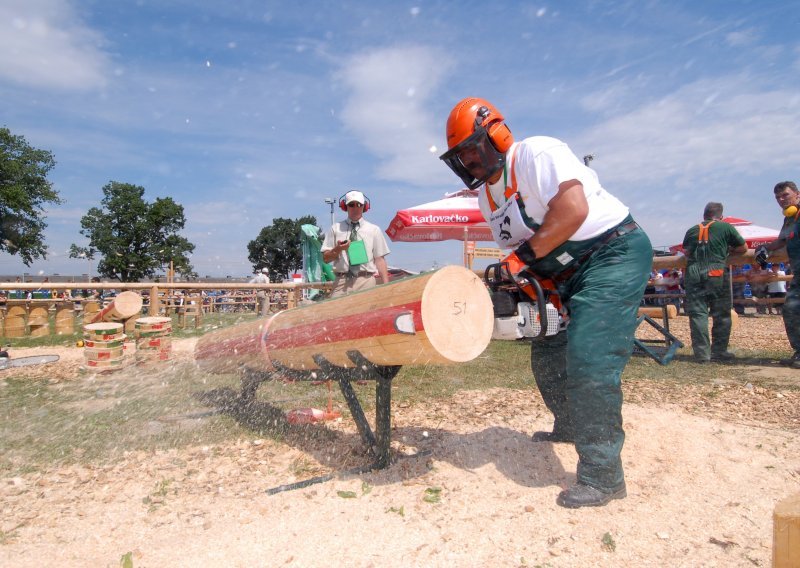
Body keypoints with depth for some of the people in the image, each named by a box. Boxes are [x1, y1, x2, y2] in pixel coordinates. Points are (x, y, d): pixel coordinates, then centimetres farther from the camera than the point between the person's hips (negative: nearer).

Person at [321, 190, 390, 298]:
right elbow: (326, 258, 11)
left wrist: (386, 286, -4)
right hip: (341, 281, 0)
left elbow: (380, 260, 6)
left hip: (366, 281, 0)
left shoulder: (374, 230, 11)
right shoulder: (336, 228, 12)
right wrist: (337, 249, -10)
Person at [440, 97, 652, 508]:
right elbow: (521, 249, 11)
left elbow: (572, 210, -30)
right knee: (548, 356, 15)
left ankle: (602, 475, -7)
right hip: (571, 273, 9)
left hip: (615, 253, -9)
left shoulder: (536, 154, -16)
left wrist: (523, 257, -26)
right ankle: (570, 426, 40)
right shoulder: (486, 197, 10)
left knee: (589, 360, -18)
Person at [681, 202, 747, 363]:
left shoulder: (692, 230, 17)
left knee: (698, 314, 3)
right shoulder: (726, 227, 10)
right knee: (721, 314, 9)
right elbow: (743, 248, 16)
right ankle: (718, 351, 12)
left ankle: (702, 354, 2)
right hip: (717, 273, -2)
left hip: (693, 274, 2)